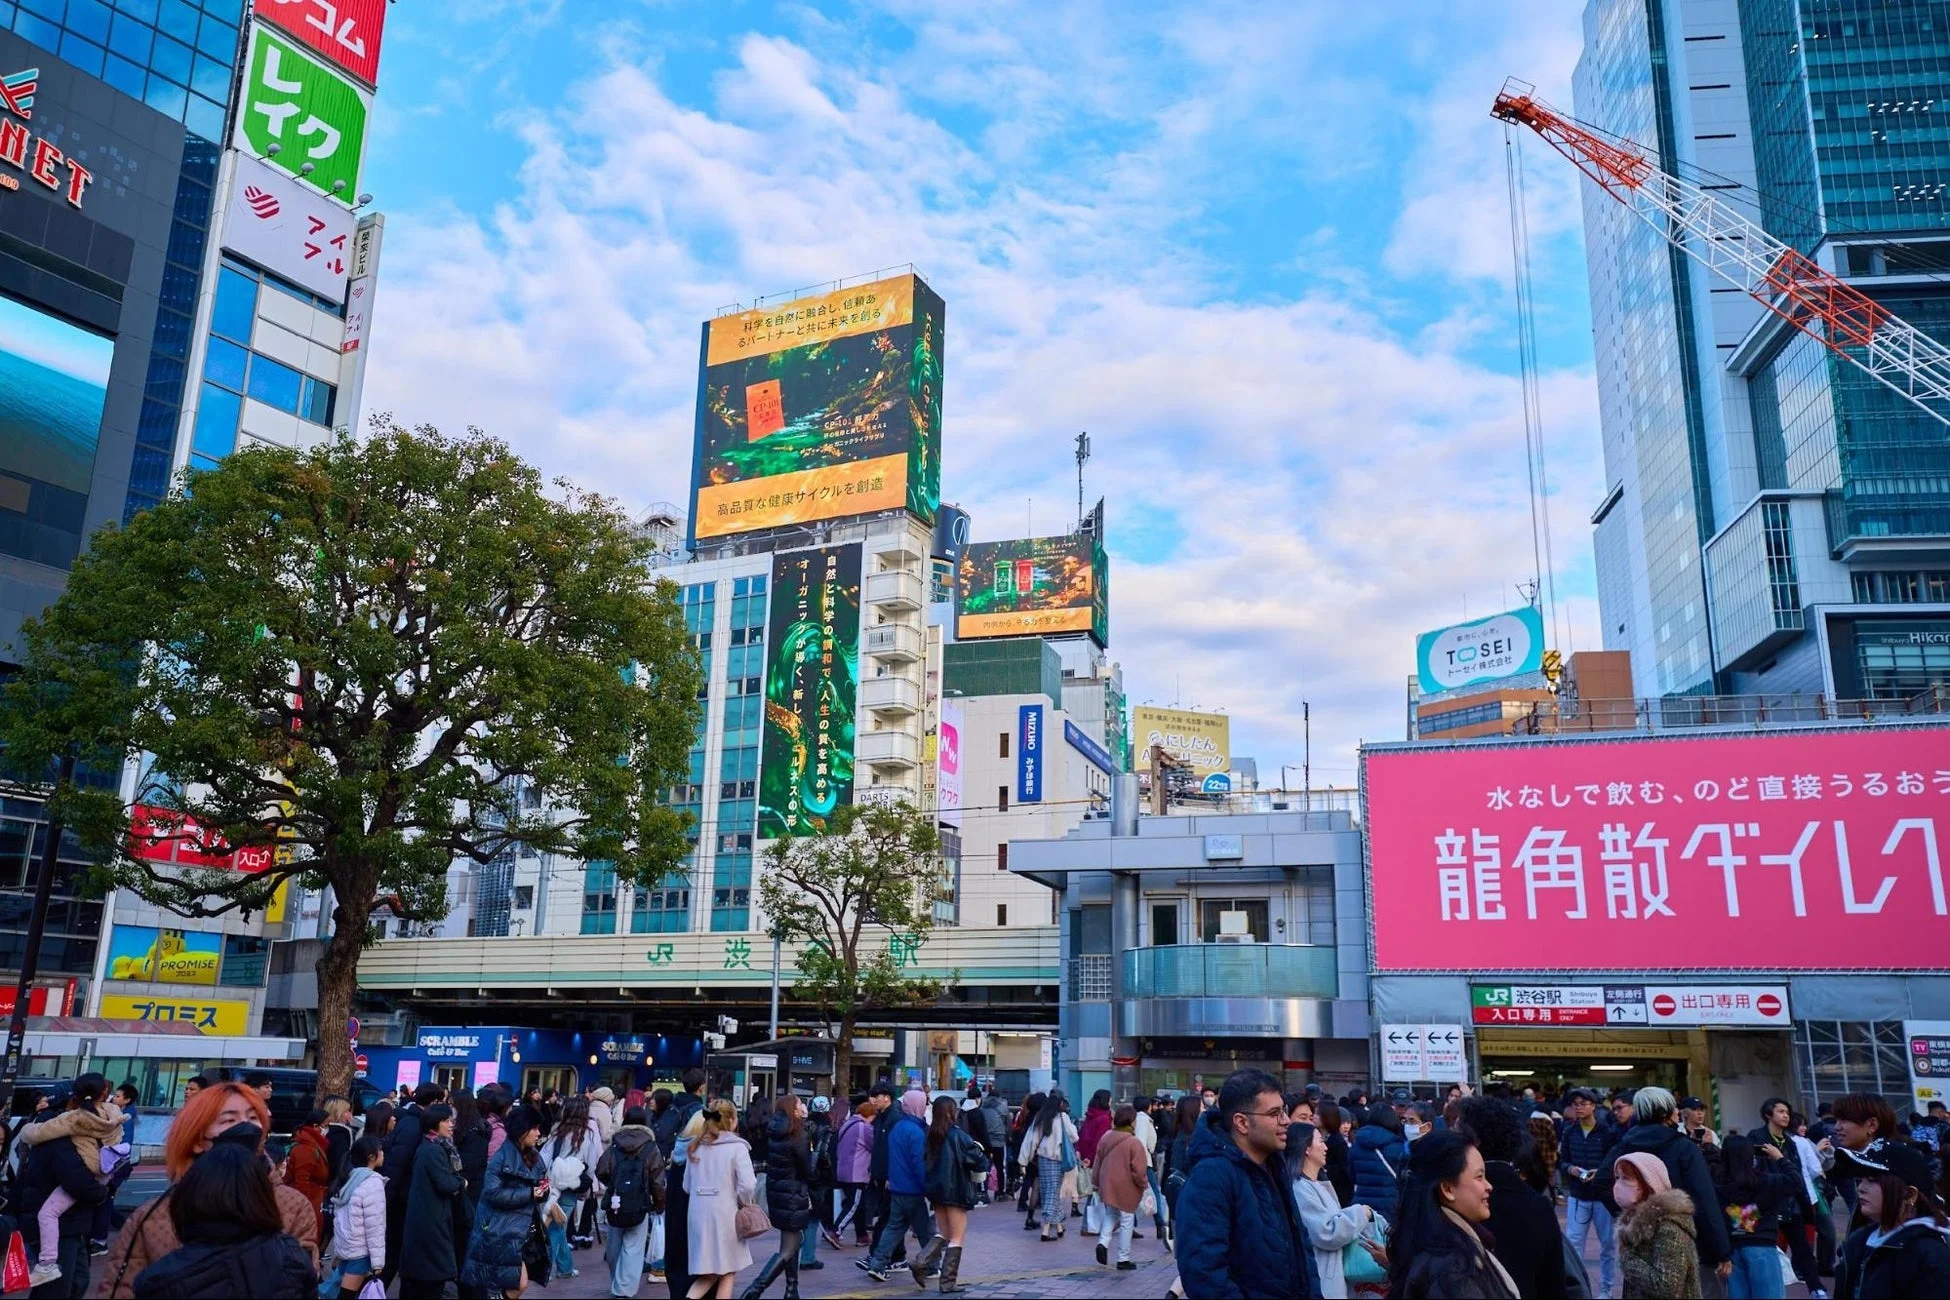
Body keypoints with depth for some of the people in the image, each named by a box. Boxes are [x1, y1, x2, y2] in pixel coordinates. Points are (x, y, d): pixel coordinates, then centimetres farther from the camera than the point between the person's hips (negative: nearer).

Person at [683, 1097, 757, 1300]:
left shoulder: (696, 1147, 9)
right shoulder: (737, 1147, -9)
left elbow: (687, 1186, 12)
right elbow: (748, 1185, -16)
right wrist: (744, 1204, 3)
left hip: (699, 1214, 5)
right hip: (725, 1215, -5)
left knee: (708, 1273, 14)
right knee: (727, 1272, 11)